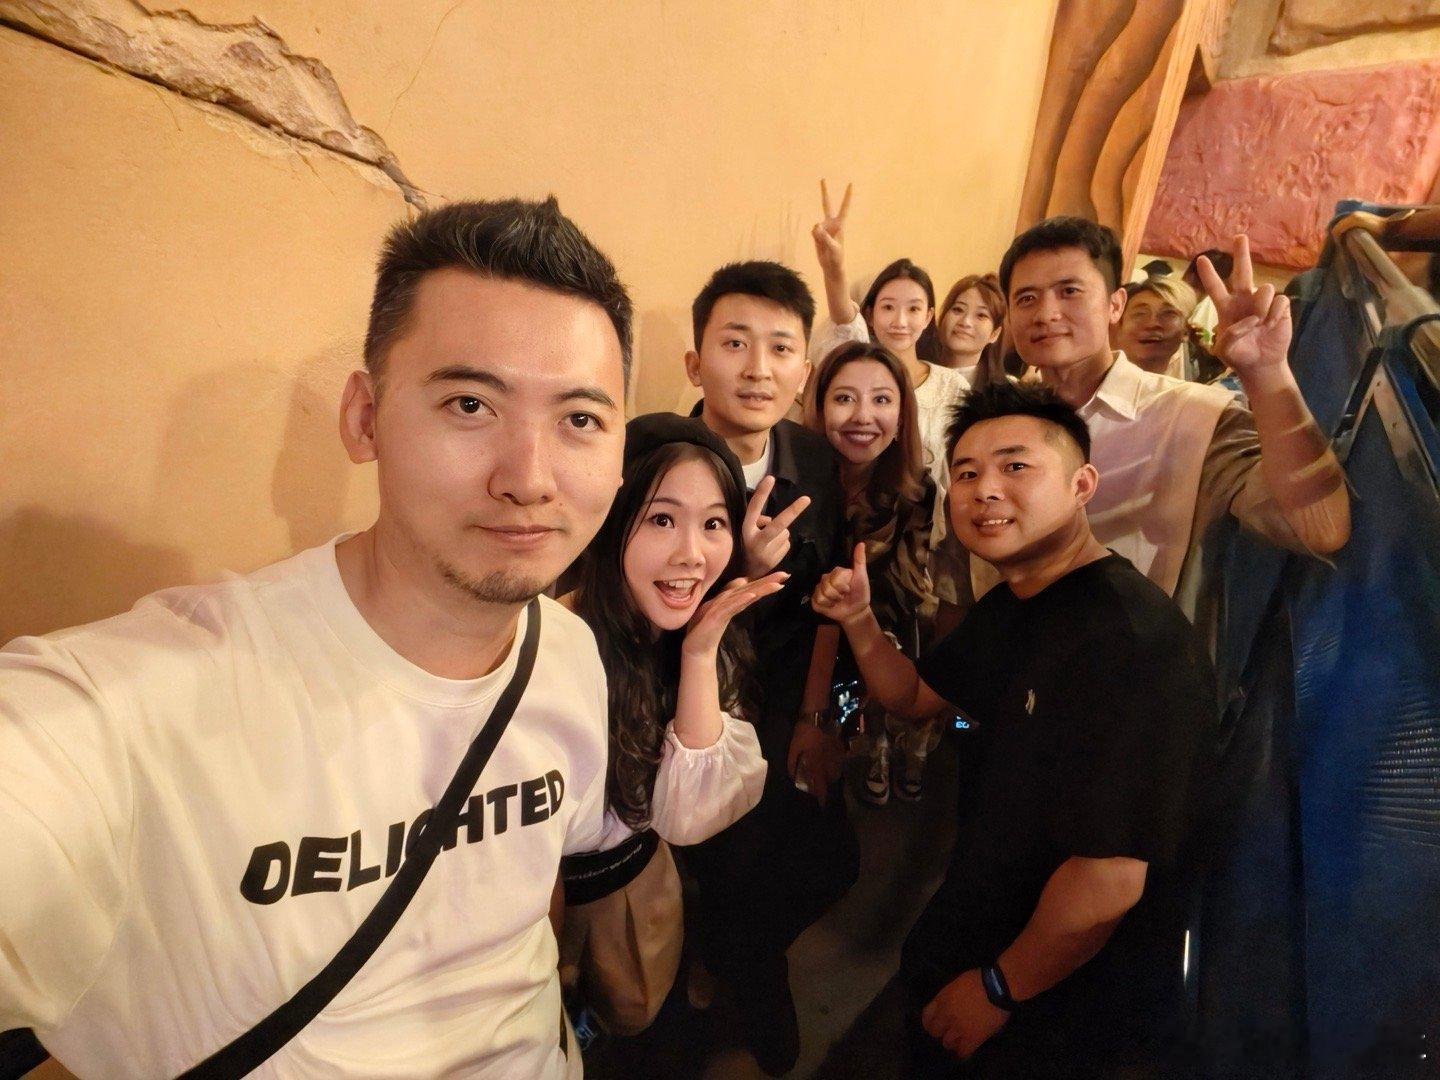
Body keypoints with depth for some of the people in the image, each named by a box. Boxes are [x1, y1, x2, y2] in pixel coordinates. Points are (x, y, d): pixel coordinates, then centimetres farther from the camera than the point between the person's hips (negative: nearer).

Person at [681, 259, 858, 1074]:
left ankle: (730, 959, 44)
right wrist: (740, 570, -36)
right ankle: (756, 996, 43)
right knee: (739, 879, 4)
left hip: (788, 703, 5)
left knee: (831, 867, 9)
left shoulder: (817, 462, -6)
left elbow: (829, 598, 4)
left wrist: (816, 715, 4)